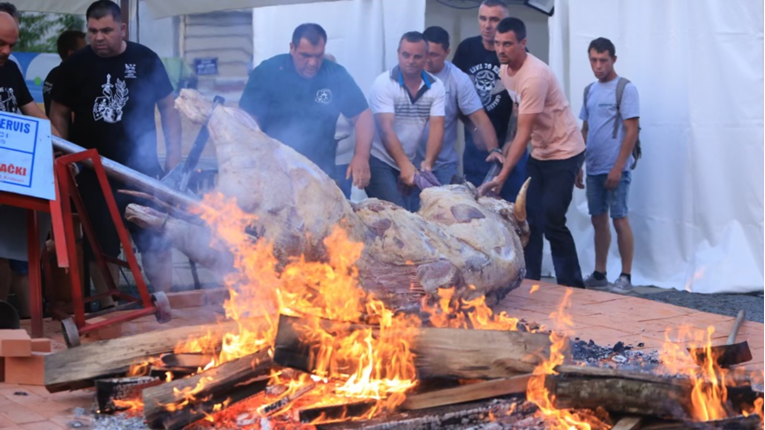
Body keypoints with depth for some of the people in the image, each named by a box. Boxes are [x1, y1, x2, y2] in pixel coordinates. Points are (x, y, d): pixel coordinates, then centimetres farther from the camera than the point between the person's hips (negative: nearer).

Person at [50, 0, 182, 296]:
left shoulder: (145, 59, 0)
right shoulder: (75, 65, 0)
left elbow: (167, 106, 7)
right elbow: (59, 113, 8)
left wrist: (174, 153, 0)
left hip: (142, 168, 0)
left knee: (156, 239, 2)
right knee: (101, 244, 6)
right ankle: (108, 309, 15)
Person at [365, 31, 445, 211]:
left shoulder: (436, 87, -1)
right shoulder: (384, 83, -13)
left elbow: (436, 128, -9)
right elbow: (386, 129, -22)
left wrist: (428, 163, -26)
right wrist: (404, 165, -34)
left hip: (410, 163, 5)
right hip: (379, 161, -5)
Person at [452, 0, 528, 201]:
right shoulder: (467, 48, 3)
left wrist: (512, 139, -14)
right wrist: (474, 131, 0)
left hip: (507, 139, -3)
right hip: (476, 139, 3)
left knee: (512, 202, -4)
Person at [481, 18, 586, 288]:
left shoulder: (534, 76, -27)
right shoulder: (505, 70, 0)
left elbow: (524, 132, -29)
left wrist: (501, 177, -32)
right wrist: (509, 146, 3)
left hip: (564, 152, -8)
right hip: (539, 152, 8)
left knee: (551, 222, -12)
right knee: (529, 218, 3)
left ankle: (573, 288, -1)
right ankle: (530, 282, 9)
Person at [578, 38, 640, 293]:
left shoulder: (625, 89, -6)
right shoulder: (590, 90, 13)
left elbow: (632, 131, -10)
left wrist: (618, 168, -15)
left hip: (615, 169, -6)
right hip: (593, 169, 6)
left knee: (619, 219, -3)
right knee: (598, 220, 10)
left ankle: (626, 277, 3)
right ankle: (599, 275, 17)